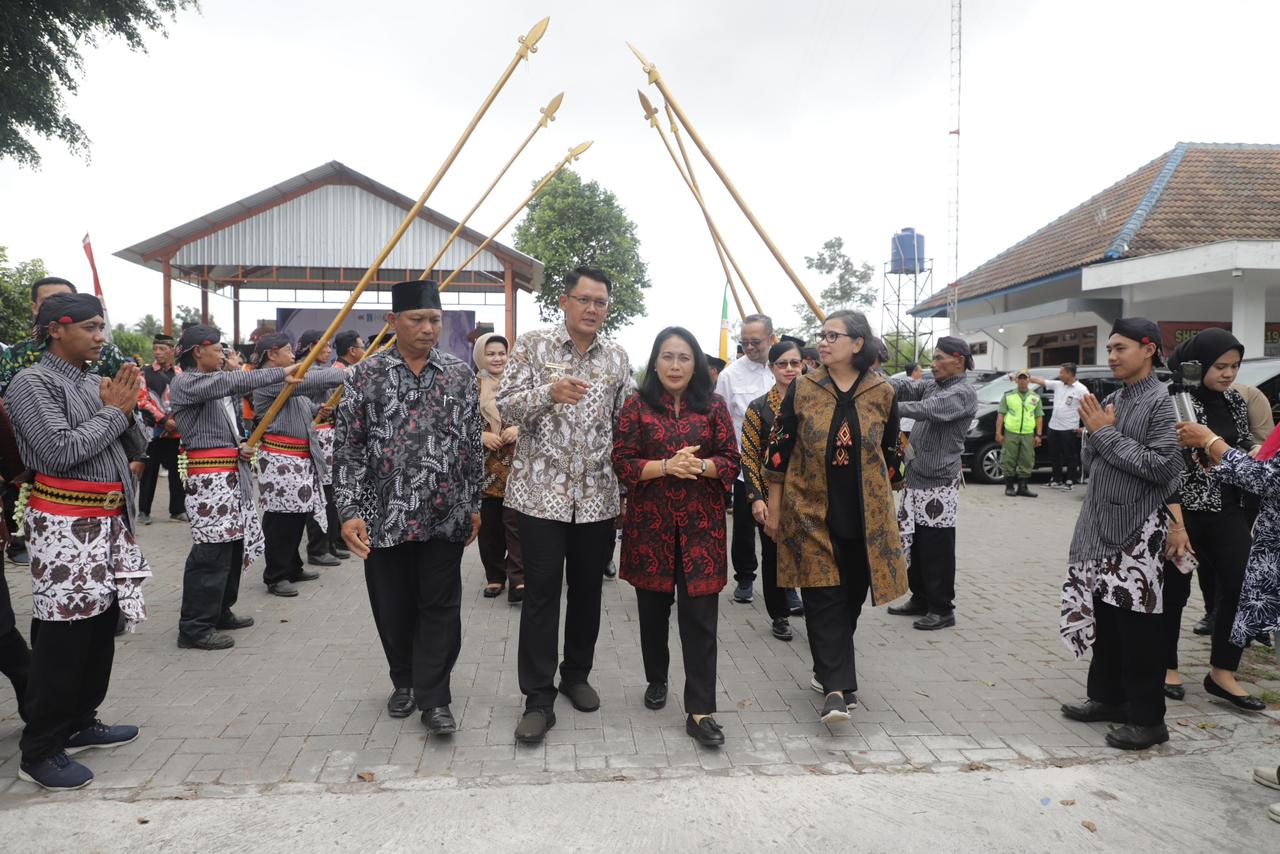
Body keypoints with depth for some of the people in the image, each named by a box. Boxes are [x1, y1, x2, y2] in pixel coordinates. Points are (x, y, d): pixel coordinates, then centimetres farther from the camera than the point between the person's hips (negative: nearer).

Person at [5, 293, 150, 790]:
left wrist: (127, 408, -3)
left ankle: (79, 724, 29)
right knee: (62, 639, -3)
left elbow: (136, 446, 14)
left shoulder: (94, 381, 13)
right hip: (64, 525, -7)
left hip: (108, 521, 8)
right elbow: (61, 450, -20)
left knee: (102, 627, 14)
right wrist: (114, 410, -11)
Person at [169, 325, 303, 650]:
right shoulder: (184, 383, -8)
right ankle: (194, 627, -1)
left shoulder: (215, 383, 20)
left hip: (232, 474, 9)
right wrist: (282, 373, -24)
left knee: (235, 543, 11)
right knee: (212, 550, -9)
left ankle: (220, 612, 25)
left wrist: (242, 446, 5)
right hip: (208, 476, -9)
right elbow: (236, 381, -23)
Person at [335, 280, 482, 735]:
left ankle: (433, 699, 13)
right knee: (393, 606, 12)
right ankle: (403, 681, 34)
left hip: (445, 515, 1)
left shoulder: (460, 374, 4)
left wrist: (474, 504, 9)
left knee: (440, 607, 3)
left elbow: (473, 443, 9)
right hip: (385, 515, 0)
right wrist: (349, 511, -8)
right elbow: (347, 447, -2)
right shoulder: (365, 375, -1)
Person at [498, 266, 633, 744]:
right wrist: (549, 392, -24)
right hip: (541, 492, -4)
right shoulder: (532, 346, -2)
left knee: (587, 591, 13)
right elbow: (506, 406, -8)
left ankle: (576, 675, 32)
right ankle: (538, 700, 7)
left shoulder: (617, 358, 9)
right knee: (541, 595, -2)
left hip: (598, 495, 4)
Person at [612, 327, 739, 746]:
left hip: (701, 524, 0)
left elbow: (731, 460, 3)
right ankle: (656, 680, 37)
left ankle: (700, 711, 1)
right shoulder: (637, 405, 1)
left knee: (700, 616, -3)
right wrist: (666, 465, -18)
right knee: (653, 608, 14)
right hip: (650, 522, 0)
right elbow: (622, 463, -4)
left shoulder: (713, 406, 5)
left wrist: (701, 466, -17)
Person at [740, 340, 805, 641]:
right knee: (773, 555, 8)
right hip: (771, 496, -1)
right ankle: (780, 616, 23)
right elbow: (748, 456, -3)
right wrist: (756, 498, -10)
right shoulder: (758, 408, -1)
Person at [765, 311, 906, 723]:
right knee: (824, 597, -6)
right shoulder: (802, 389, -2)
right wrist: (774, 509, 1)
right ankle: (837, 687, -3)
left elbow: (890, 453, 10)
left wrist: (883, 501, 11)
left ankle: (829, 669, 31)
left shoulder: (882, 393, 0)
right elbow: (779, 450, 1)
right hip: (813, 512, -2)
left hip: (865, 516, 2)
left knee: (851, 595, 11)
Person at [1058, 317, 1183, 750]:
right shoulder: (1111, 399, 12)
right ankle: (1108, 697, 27)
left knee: (1138, 625, -2)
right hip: (1102, 525, 7)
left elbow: (1163, 466, -18)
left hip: (1138, 529, -7)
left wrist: (1107, 433, -14)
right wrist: (1094, 432, -2)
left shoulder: (1162, 400, -9)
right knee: (1103, 614, 13)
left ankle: (1147, 718, 9)